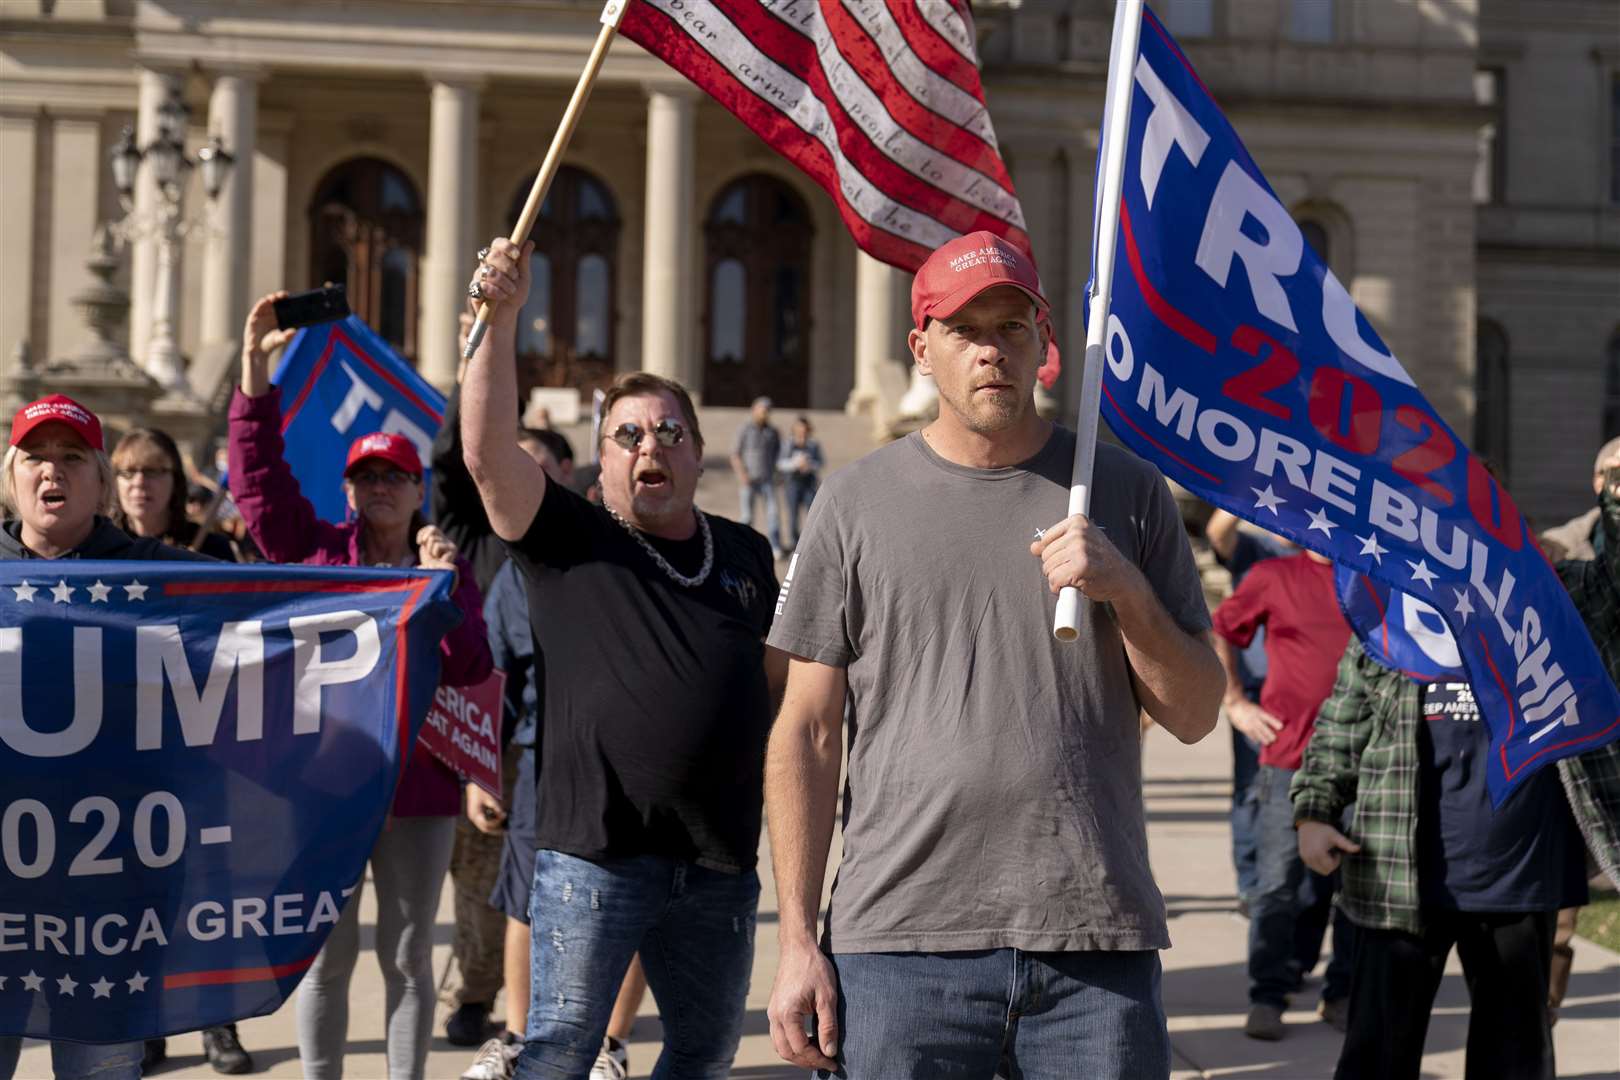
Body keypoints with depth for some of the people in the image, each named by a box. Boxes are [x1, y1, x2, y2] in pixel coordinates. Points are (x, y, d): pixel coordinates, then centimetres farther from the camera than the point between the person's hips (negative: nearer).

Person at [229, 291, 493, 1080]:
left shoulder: (449, 567, 5)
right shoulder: (313, 550, 4)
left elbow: (471, 670, -4)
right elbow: (258, 474, -6)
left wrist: (443, 591, -17)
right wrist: (256, 372, -14)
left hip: (418, 784, 1)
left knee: (408, 952, 10)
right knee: (328, 950, 8)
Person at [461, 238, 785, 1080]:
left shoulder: (746, 554, 12)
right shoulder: (568, 541, 0)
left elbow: (779, 680, 20)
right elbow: (487, 452, -15)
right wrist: (500, 318, -22)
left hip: (720, 859, 5)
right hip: (594, 851, -4)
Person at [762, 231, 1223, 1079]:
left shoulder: (1125, 489, 8)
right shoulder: (858, 500, 5)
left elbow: (1195, 717, 7)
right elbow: (806, 733, 4)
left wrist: (1127, 589, -10)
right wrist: (798, 939, -1)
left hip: (1097, 945, 1)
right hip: (901, 944, -1)